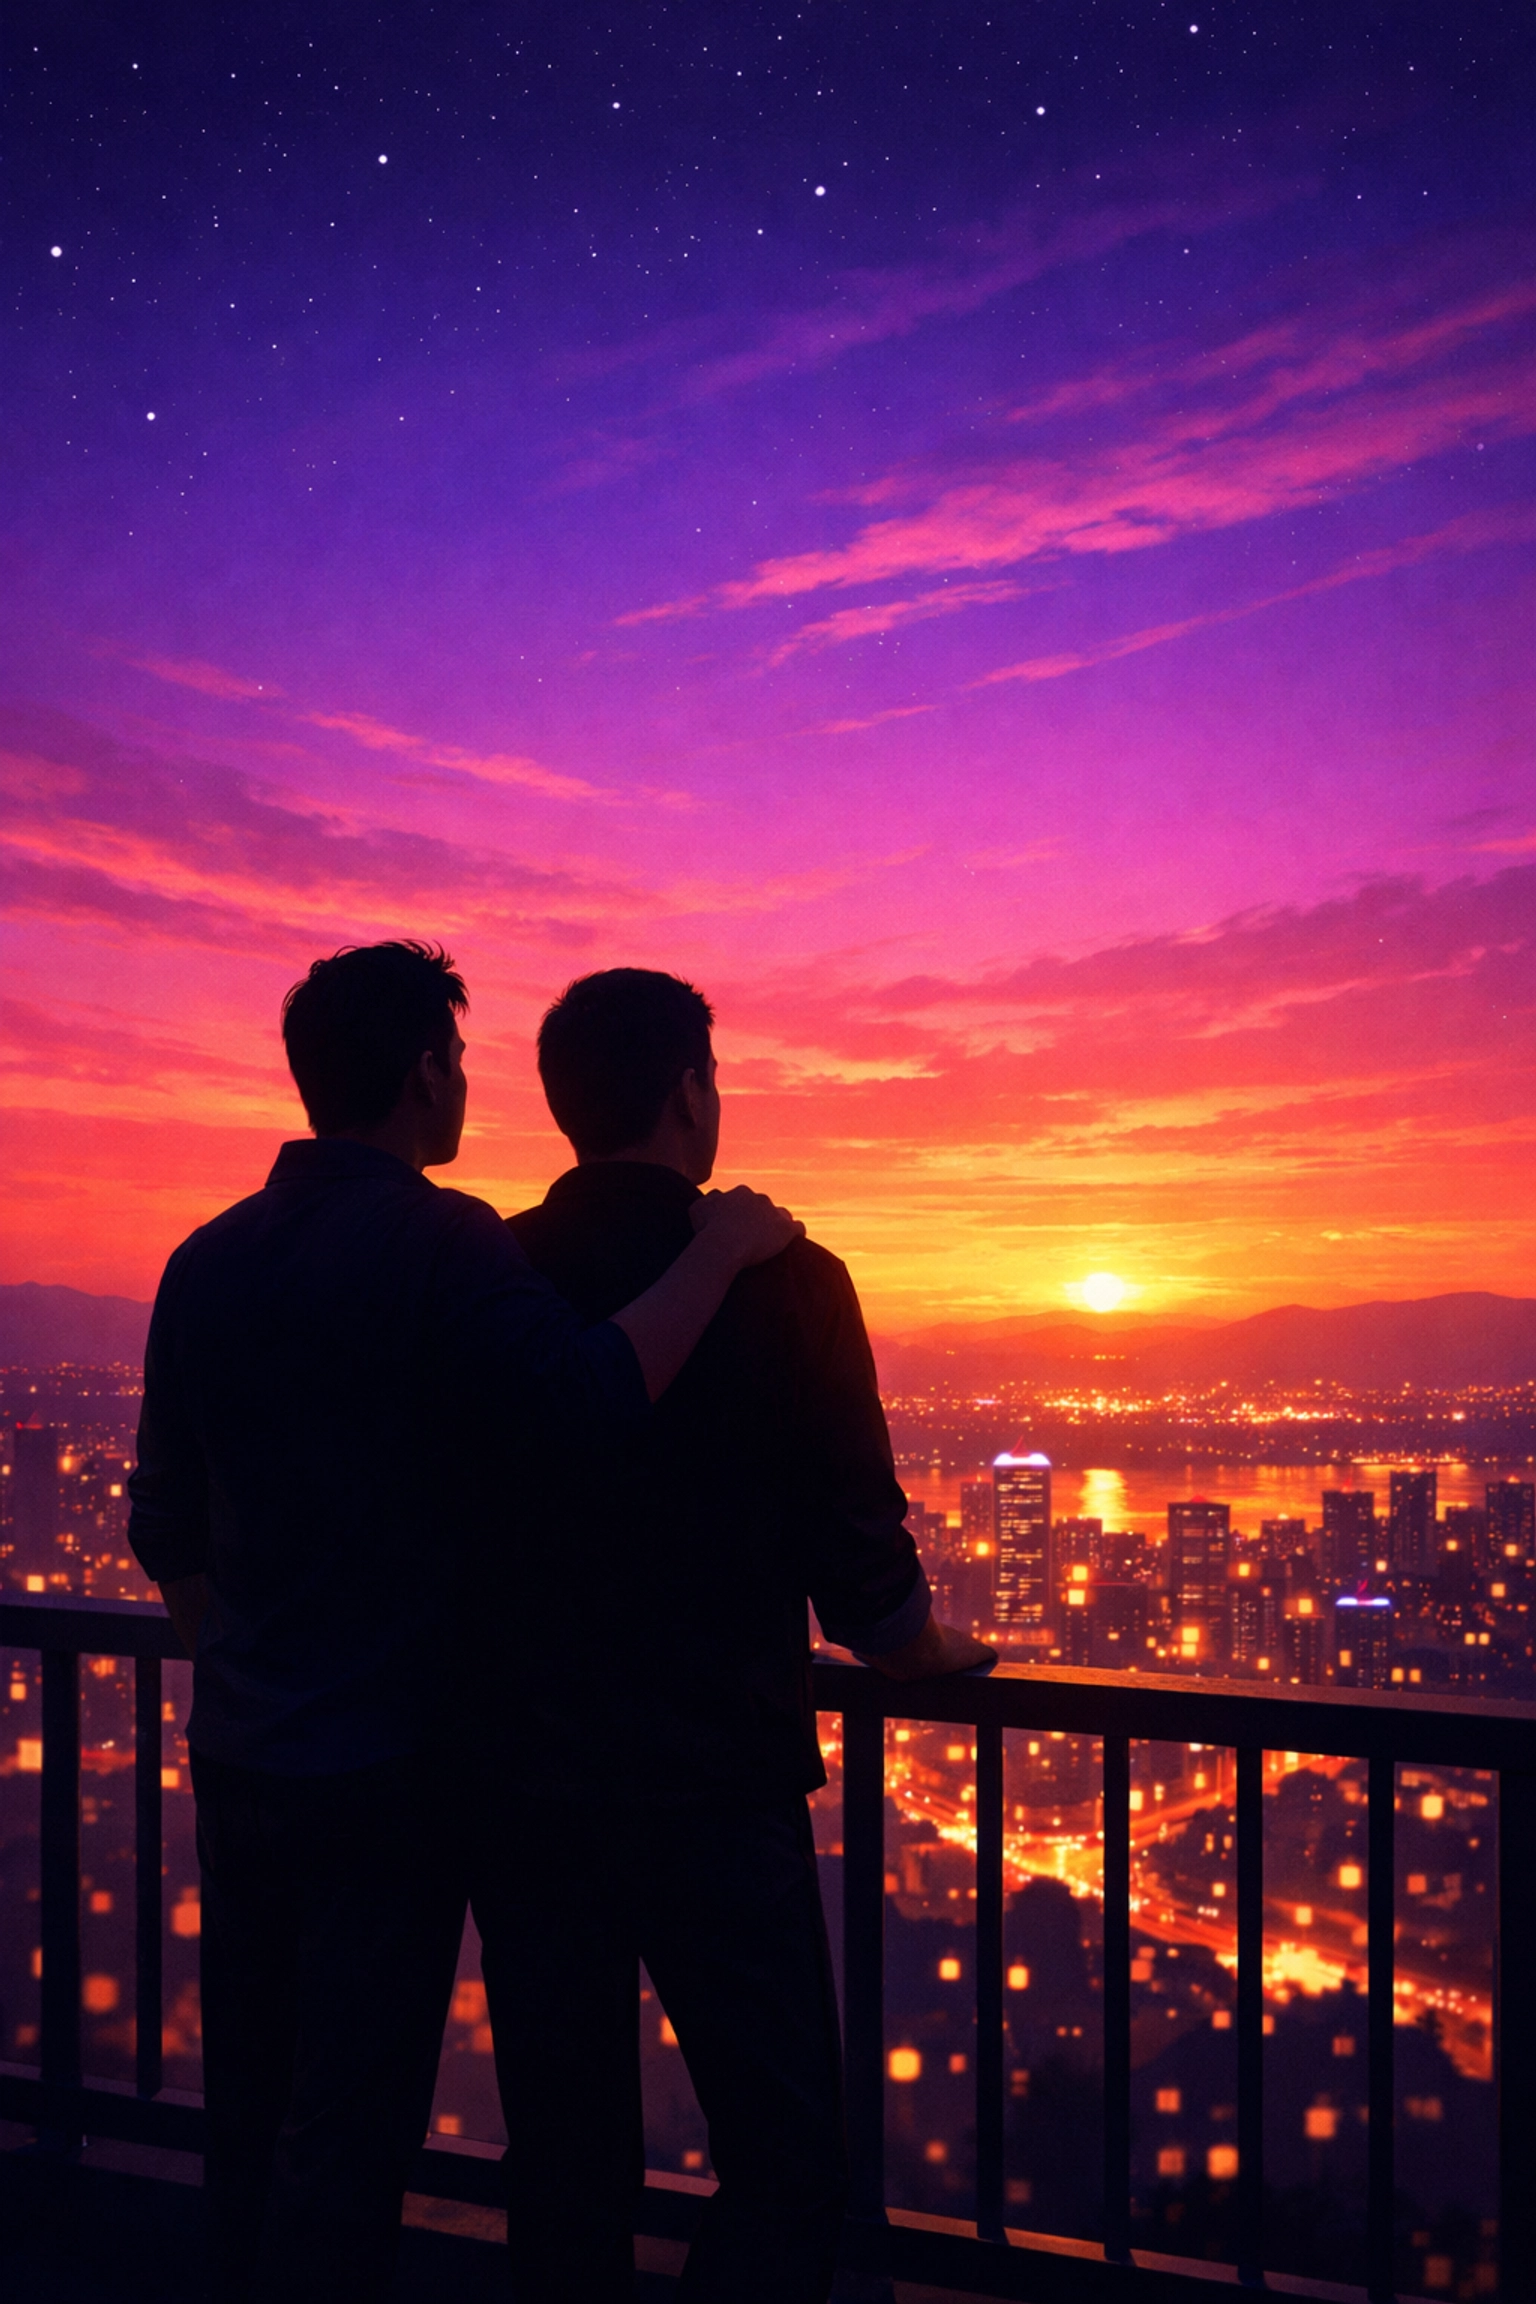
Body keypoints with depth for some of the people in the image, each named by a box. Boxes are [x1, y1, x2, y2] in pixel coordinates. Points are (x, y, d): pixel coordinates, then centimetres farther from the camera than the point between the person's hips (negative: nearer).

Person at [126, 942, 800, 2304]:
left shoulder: (207, 1261, 6)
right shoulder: (435, 1244, -16)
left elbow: (165, 1532, 12)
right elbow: (596, 1397, -32)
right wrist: (722, 1253, -19)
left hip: (238, 1750, 7)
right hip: (389, 1762, -7)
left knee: (252, 2102, 19)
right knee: (350, 2128, 5)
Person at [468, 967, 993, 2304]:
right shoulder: (779, 1280, -10)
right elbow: (858, 1547, -7)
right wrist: (928, 1653, 15)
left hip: (523, 1781, 5)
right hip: (717, 1783, -4)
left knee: (565, 2168, 17)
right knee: (786, 2168, 7)